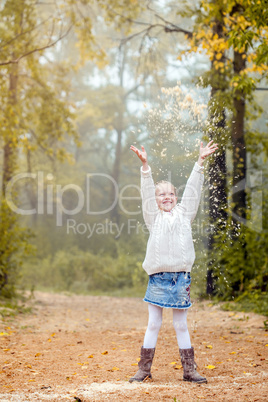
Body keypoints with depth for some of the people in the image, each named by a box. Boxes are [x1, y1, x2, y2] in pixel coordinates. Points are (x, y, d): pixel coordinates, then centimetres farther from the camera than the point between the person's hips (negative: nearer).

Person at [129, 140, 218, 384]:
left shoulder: (184, 214, 12)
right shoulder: (153, 217, 8)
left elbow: (192, 190, 6)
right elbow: (147, 192, -2)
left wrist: (200, 162, 0)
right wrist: (145, 166, -14)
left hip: (181, 277, 1)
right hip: (158, 277, -1)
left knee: (181, 326, 7)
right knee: (153, 324, 4)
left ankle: (189, 371, 12)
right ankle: (144, 369, 12)